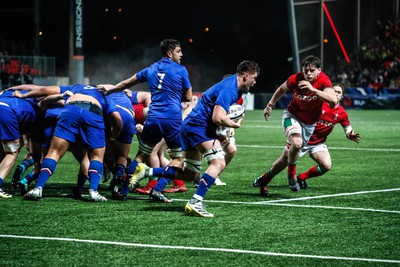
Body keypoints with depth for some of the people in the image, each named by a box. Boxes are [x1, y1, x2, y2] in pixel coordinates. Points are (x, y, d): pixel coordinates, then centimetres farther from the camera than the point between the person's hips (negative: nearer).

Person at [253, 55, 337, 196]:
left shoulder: (323, 80, -23)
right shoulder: (295, 79, -19)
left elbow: (333, 100, -40)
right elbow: (281, 90, 5)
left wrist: (313, 89, -48)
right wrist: (269, 105, 14)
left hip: (309, 124, 2)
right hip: (292, 116, -2)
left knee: (287, 156, 6)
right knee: (297, 143, -32)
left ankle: (263, 180, 25)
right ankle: (291, 174, -7)